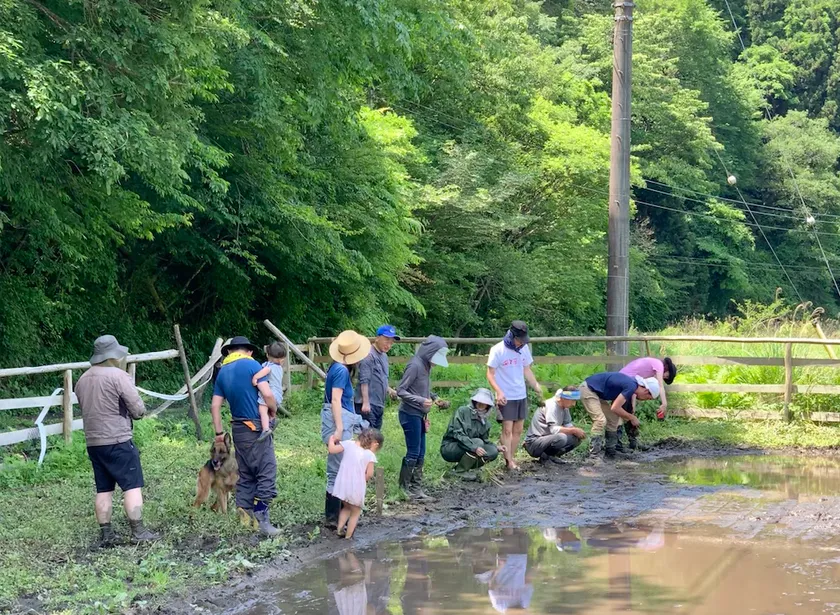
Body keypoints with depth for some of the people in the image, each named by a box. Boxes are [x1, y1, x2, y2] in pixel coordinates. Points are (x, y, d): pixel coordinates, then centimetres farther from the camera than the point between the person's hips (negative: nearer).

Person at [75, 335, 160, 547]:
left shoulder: (82, 380, 11)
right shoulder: (118, 376, -12)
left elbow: (86, 409, 17)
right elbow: (139, 409, -12)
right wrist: (129, 413, 9)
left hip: (93, 442, 7)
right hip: (118, 441, -7)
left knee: (103, 489, 11)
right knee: (132, 485, -1)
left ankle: (106, 534, 12)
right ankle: (138, 531, -3)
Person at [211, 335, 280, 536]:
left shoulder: (222, 371, 10)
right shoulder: (251, 365, -10)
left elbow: (215, 405, 11)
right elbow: (267, 394, -18)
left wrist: (219, 432, 19)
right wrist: (273, 411, 1)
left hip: (238, 428, 7)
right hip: (256, 427, -7)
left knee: (245, 474, 15)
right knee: (266, 472, -4)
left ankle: (246, 517, 16)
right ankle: (261, 518, -9)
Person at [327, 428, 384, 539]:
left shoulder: (348, 444, 1)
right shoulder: (370, 455, -6)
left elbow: (332, 449, -1)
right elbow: (369, 474, -11)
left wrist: (331, 440, 17)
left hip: (342, 485, 4)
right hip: (356, 488, -4)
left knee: (346, 507, 29)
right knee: (355, 512, 18)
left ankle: (340, 529, 20)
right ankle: (348, 536, 18)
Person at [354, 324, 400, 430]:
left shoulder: (384, 356, 18)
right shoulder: (369, 355, -11)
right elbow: (364, 381, -17)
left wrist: (390, 391, 14)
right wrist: (366, 402, -21)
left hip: (379, 405, 9)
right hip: (368, 405, -9)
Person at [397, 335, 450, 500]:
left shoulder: (426, 366, 8)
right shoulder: (415, 365, -17)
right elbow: (400, 391, -18)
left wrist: (434, 398, 2)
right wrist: (421, 400, -25)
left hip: (420, 415, 9)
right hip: (410, 414, -9)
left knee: (421, 454, 10)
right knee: (413, 452, -3)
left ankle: (416, 489, 15)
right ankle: (403, 487, 7)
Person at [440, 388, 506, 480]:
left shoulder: (484, 421, 9)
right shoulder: (462, 411, -13)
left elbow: (485, 441, 18)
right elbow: (457, 434, -24)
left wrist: (496, 447, -2)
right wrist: (474, 447, -35)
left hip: (466, 451, 7)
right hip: (449, 447, -7)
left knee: (493, 452, -11)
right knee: (477, 442, -29)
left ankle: (466, 468, 0)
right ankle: (460, 471, -16)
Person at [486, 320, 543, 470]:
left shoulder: (524, 348, 4)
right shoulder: (498, 350, -12)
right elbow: (490, 374, -10)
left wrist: (536, 386, 3)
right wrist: (499, 392, -23)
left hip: (521, 395, 6)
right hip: (506, 397, -5)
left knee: (518, 430, 7)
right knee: (507, 430, -6)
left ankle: (511, 458, 16)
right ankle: (509, 461, -2)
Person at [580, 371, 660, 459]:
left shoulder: (632, 383, 7)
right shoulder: (631, 387, -22)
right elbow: (615, 408, -23)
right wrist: (632, 418, -10)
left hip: (597, 392, 10)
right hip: (588, 390, -10)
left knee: (613, 420, 11)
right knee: (600, 420, -20)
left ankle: (610, 451, 17)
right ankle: (594, 454, -19)